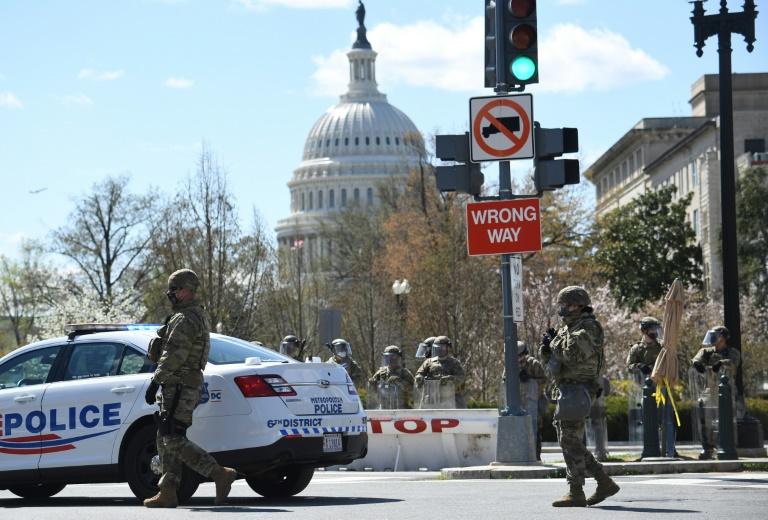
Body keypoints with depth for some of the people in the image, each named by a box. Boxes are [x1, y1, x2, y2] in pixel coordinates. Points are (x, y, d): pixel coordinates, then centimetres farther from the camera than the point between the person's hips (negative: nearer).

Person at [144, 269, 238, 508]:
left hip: (179, 388, -11)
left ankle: (221, 474, -19)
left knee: (173, 440, -14)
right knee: (165, 439, 11)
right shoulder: (200, 316, 19)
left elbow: (173, 356, -21)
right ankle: (168, 493, 11)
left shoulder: (186, 319, -15)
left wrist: (155, 382, -20)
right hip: (187, 387, 11)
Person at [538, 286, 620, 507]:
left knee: (570, 441, -10)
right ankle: (605, 483, 15)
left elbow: (572, 354, -23)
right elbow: (551, 362, 22)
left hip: (576, 391, -10)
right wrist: (546, 348, 1)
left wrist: (554, 342, -7)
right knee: (570, 442, 11)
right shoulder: (566, 329, 19)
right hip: (566, 390, 10)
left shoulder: (588, 327, -10)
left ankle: (576, 493, -8)